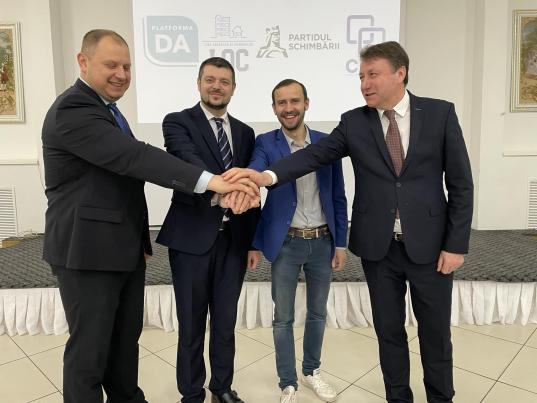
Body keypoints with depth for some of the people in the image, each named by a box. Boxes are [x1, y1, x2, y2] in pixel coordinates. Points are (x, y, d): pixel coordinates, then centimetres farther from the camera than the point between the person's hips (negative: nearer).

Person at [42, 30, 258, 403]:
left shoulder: (105, 109, 15)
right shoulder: (71, 110, -17)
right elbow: (134, 156, -30)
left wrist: (140, 240, 16)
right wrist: (209, 181, -36)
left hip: (125, 247, 9)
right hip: (88, 250, -9)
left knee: (127, 336, 19)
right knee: (90, 347, 6)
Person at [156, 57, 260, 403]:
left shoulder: (245, 132, 11)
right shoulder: (178, 122, -2)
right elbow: (188, 160, -24)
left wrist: (253, 241, 9)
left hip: (233, 239, 4)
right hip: (192, 238, -3)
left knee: (226, 321, 16)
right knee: (192, 324, 10)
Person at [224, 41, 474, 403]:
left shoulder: (440, 113, -3)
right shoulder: (354, 122, 1)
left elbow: (461, 183, -3)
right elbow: (315, 154, -12)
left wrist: (456, 244, -6)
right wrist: (266, 175, -28)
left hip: (429, 244, -1)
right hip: (378, 247, 1)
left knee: (435, 333, 15)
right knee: (389, 330, 15)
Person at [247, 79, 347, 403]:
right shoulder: (265, 143, -5)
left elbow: (338, 197, 5)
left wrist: (341, 243, 2)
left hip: (323, 242, 3)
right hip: (286, 244, -2)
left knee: (318, 312, 17)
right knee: (283, 317, 9)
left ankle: (312, 371, 41)